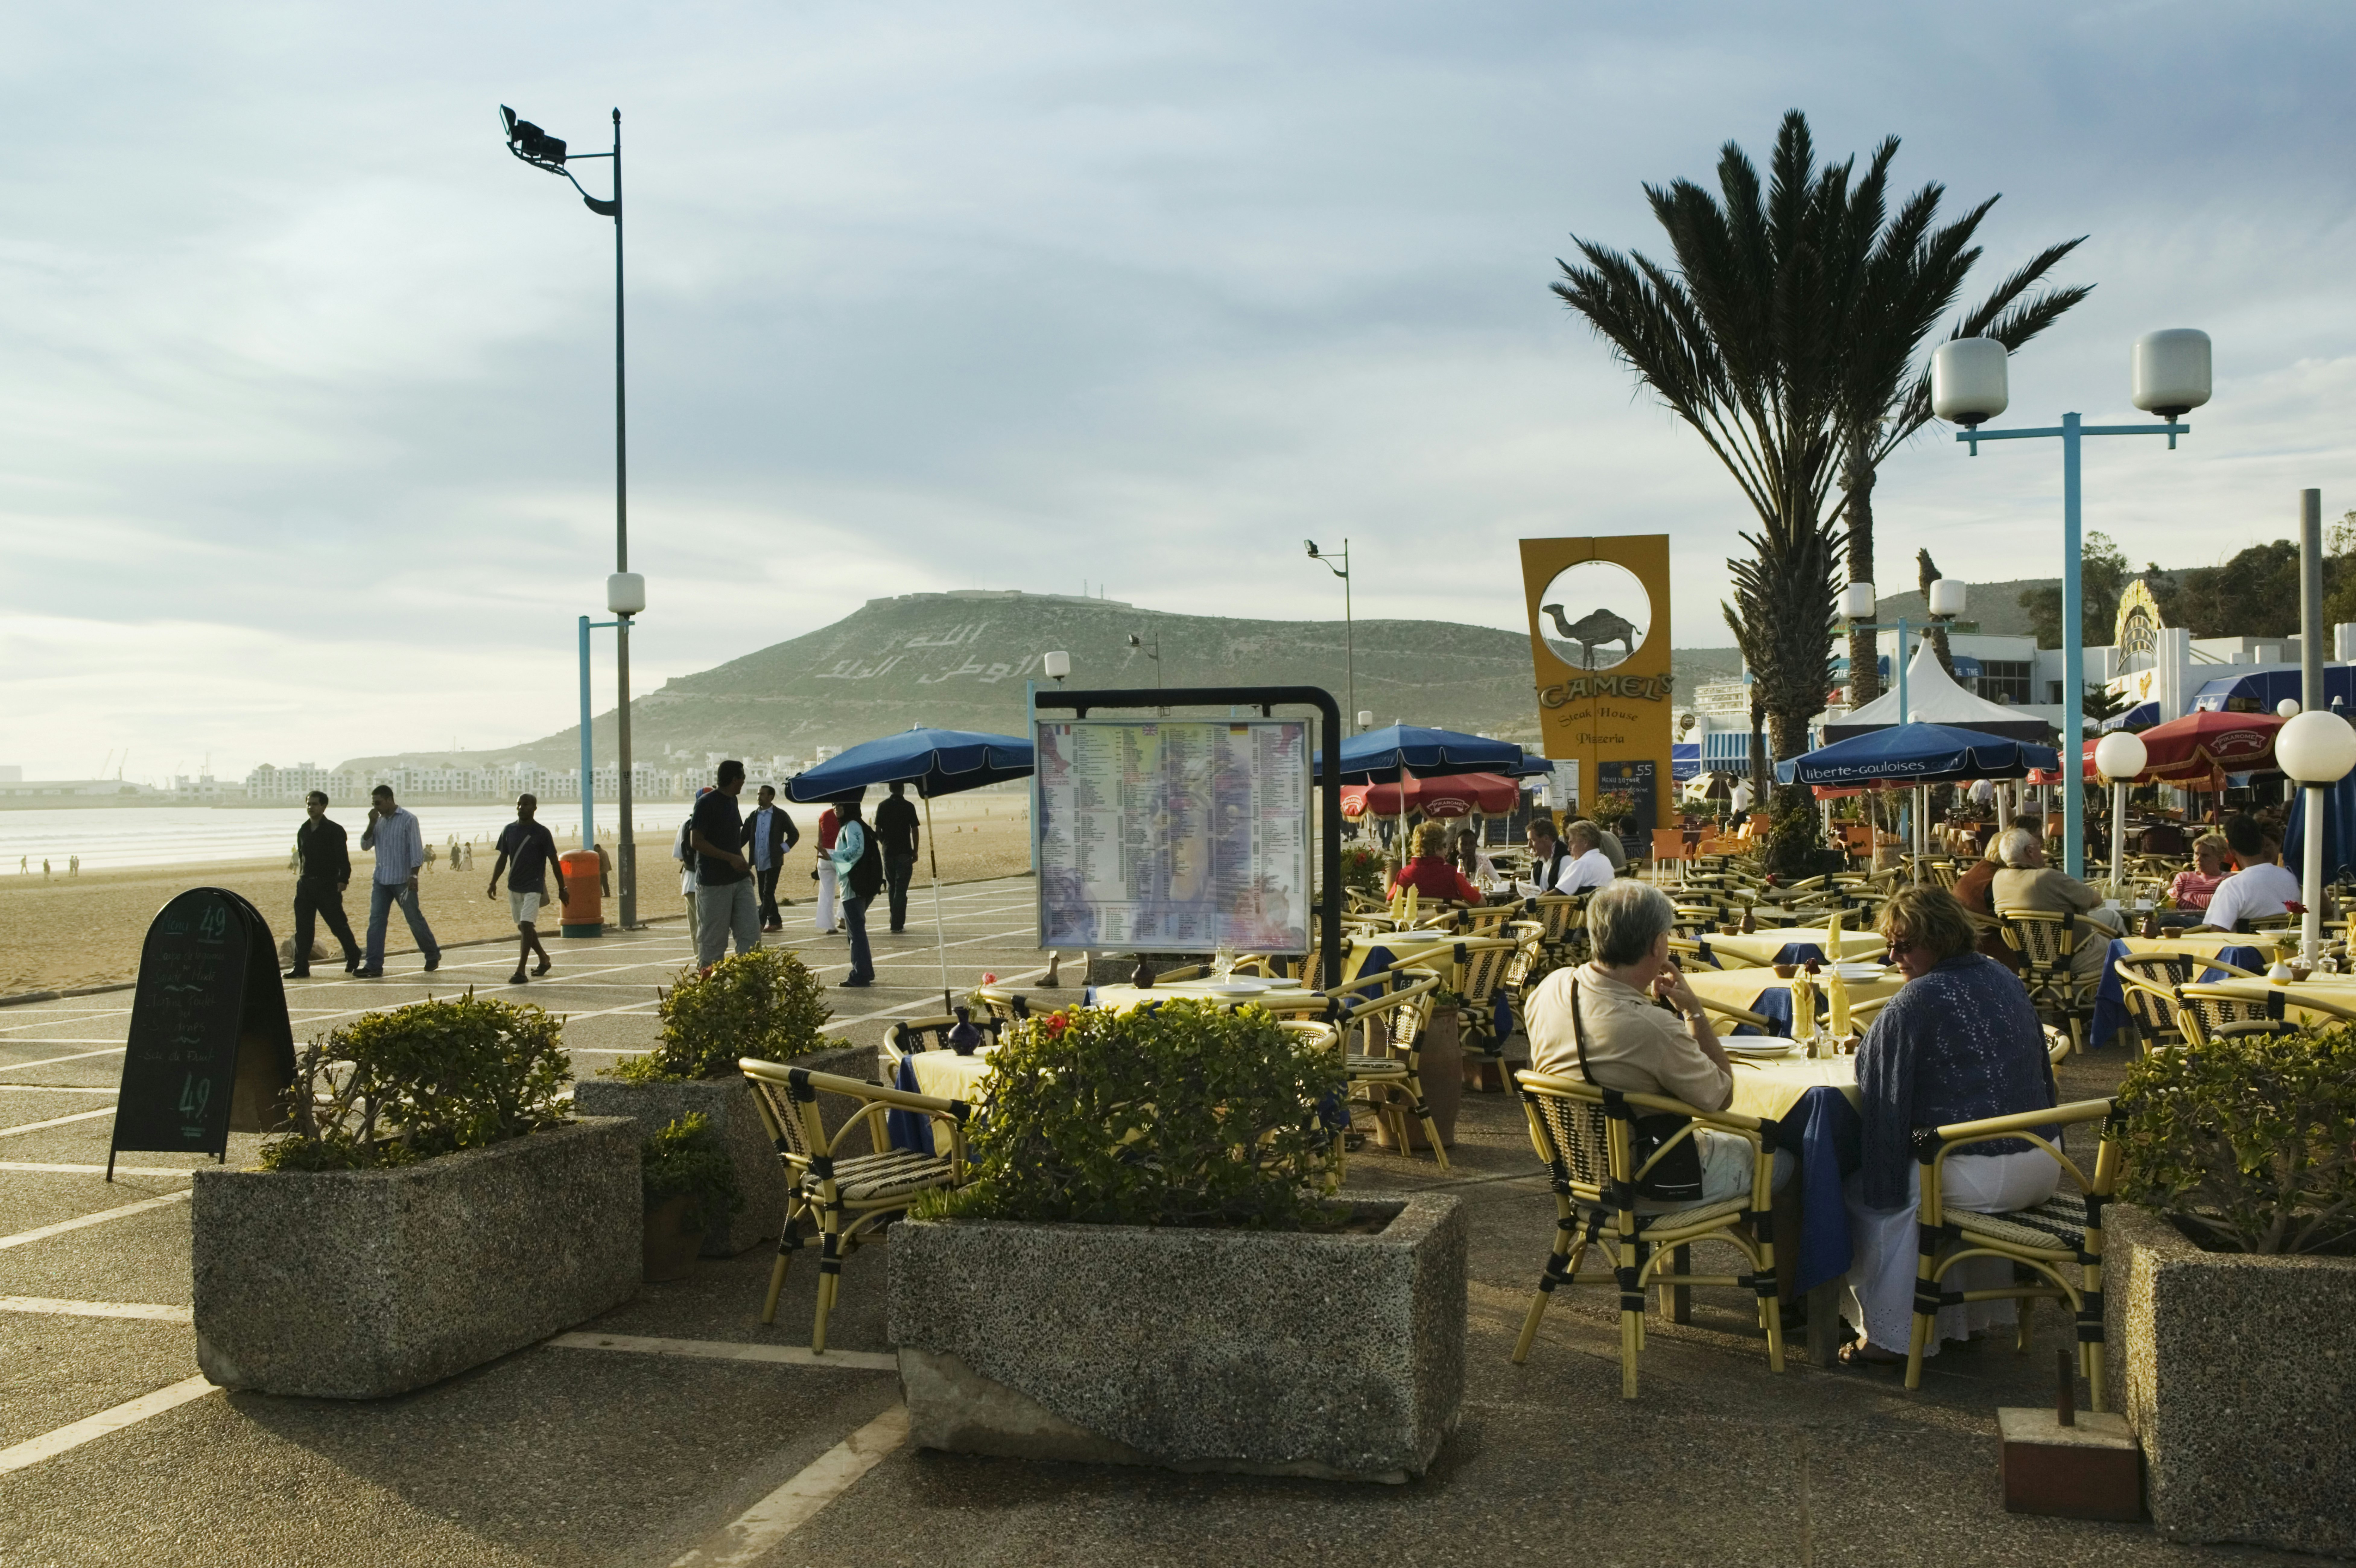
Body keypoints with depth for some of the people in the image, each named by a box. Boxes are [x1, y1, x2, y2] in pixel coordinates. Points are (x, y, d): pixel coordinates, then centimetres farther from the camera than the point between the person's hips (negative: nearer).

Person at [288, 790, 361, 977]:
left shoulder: (335, 830, -6)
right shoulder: (303, 831, 12)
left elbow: (343, 858, -9)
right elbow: (301, 857, 19)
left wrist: (343, 879, -18)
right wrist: (302, 878, 15)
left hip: (327, 885, -6)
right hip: (306, 884, 6)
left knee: (338, 924, 0)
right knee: (303, 927, 2)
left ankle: (354, 957, 18)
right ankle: (301, 967, 4)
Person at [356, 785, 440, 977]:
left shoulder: (408, 819, -8)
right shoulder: (379, 821, 10)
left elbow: (416, 850, -10)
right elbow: (365, 845, 8)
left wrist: (414, 876, -16)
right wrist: (372, 824, -5)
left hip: (403, 880, -6)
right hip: (381, 880, 6)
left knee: (415, 919, 3)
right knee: (376, 921, -1)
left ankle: (433, 955, 21)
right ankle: (374, 966, -1)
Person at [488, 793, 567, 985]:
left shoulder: (542, 833, -7)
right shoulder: (509, 830, 6)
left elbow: (554, 861, -3)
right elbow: (502, 859, 13)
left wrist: (562, 889, -2)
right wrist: (494, 883, 3)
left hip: (534, 887, -6)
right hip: (514, 887, 6)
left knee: (526, 926, -15)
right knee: (523, 928, 13)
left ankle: (521, 971, -17)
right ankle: (544, 959, 34)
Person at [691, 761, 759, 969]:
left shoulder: (732, 801, 13)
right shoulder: (706, 803, -12)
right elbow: (696, 841, -16)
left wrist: (744, 866, 15)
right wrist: (731, 858, -20)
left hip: (740, 879, 8)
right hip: (713, 882, -8)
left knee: (751, 933, 0)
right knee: (713, 940, 0)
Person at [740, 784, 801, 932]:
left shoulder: (780, 815, -4)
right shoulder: (754, 816, 8)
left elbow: (794, 835, 1)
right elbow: (745, 836, 6)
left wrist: (783, 849, -8)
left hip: (773, 861, -5)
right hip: (759, 862, 5)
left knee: (768, 893, -8)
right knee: (765, 894, 9)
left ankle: (760, 923, -8)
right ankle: (775, 922, 19)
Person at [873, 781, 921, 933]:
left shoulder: (883, 806, 3)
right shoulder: (908, 807, -6)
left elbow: (878, 831, 3)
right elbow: (914, 830, -7)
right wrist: (915, 851, 1)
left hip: (888, 852, 3)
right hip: (904, 852, -3)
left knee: (892, 887, 17)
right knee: (901, 889, -1)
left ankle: (896, 921, 20)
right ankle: (898, 924, -4)